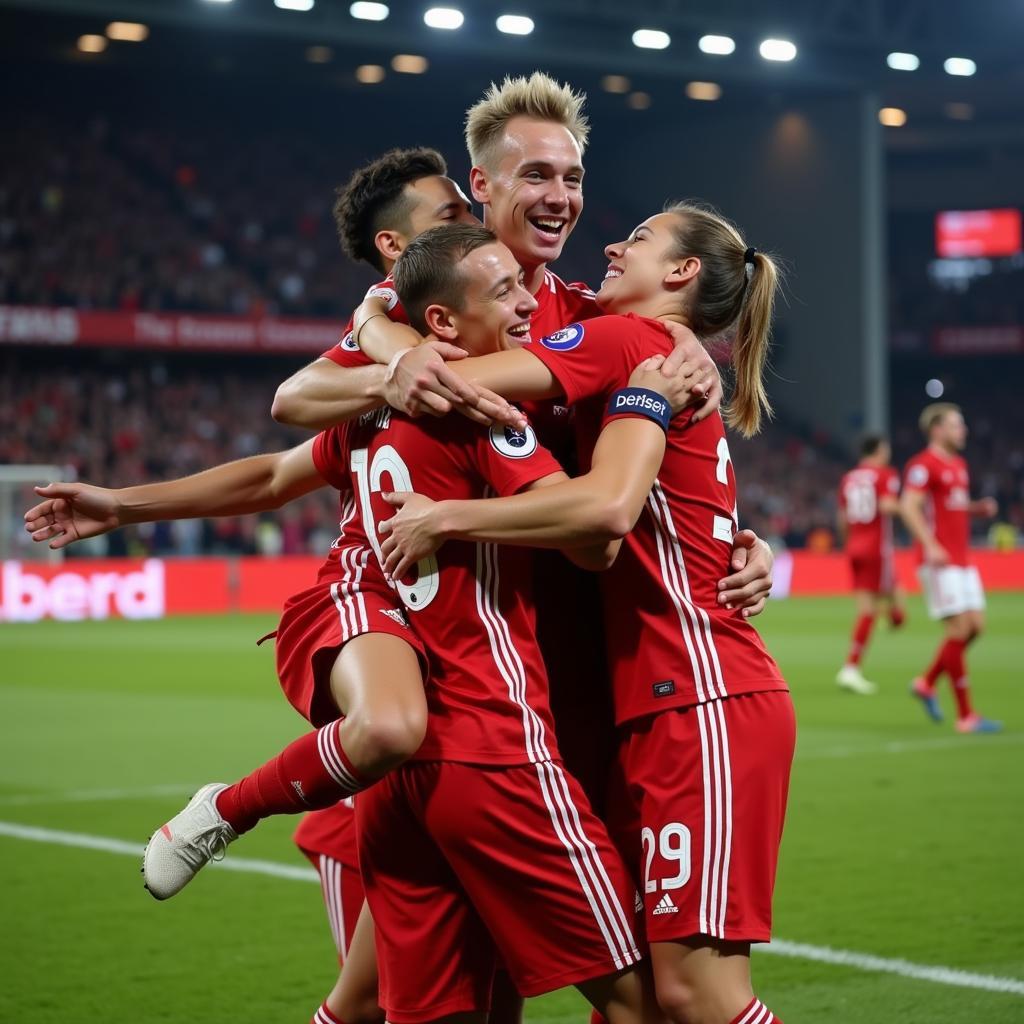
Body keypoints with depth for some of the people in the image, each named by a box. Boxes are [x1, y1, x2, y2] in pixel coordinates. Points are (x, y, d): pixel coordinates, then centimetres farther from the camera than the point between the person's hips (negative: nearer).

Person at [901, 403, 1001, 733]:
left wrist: (980, 507, 7)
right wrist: (930, 545, -29)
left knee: (975, 625, 5)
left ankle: (927, 682, 23)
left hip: (962, 560, 9)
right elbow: (909, 507, -19)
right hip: (939, 560, -9)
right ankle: (965, 715, -6)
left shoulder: (959, 465, 17)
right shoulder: (923, 464, -11)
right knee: (959, 628, -10)